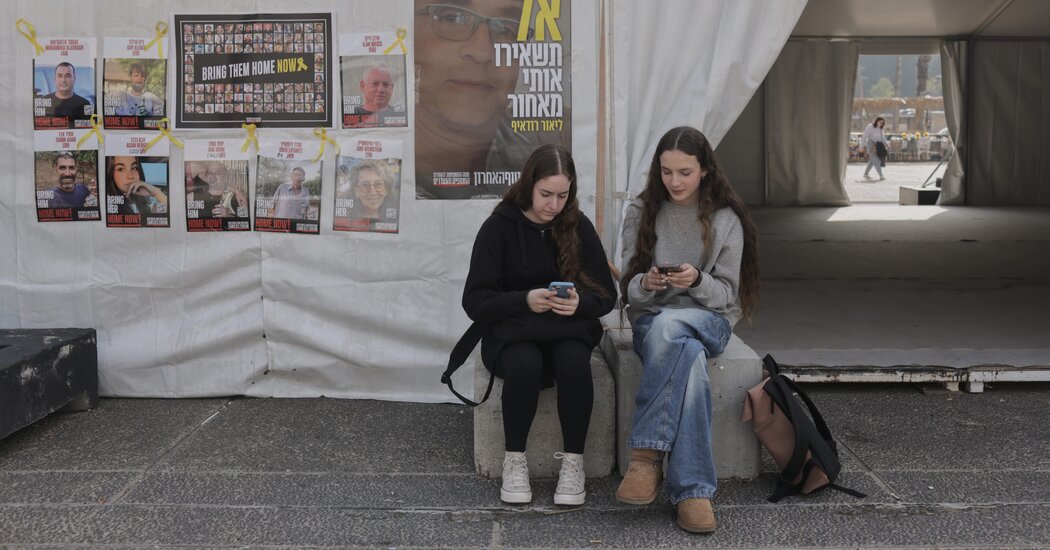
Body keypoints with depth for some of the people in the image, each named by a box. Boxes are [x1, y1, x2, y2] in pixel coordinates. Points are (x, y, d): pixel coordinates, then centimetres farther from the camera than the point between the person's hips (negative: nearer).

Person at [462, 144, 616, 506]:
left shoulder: (579, 226, 2)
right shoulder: (499, 227, -4)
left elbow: (606, 295, 3)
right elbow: (475, 302, -8)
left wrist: (580, 302, -20)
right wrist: (525, 301, -25)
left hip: (568, 329, 2)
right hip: (511, 330, -1)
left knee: (574, 361, -33)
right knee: (525, 363, -35)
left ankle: (573, 462, -15)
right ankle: (514, 460, -14)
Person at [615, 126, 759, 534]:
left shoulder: (726, 219, 4)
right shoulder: (641, 212, 5)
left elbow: (726, 294, 1)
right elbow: (629, 289, 4)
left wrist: (696, 280, -22)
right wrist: (646, 284, -21)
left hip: (710, 319, -1)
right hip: (651, 318, 1)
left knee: (668, 324, -39)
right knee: (688, 358, -37)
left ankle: (646, 454, -37)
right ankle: (693, 490, -38)